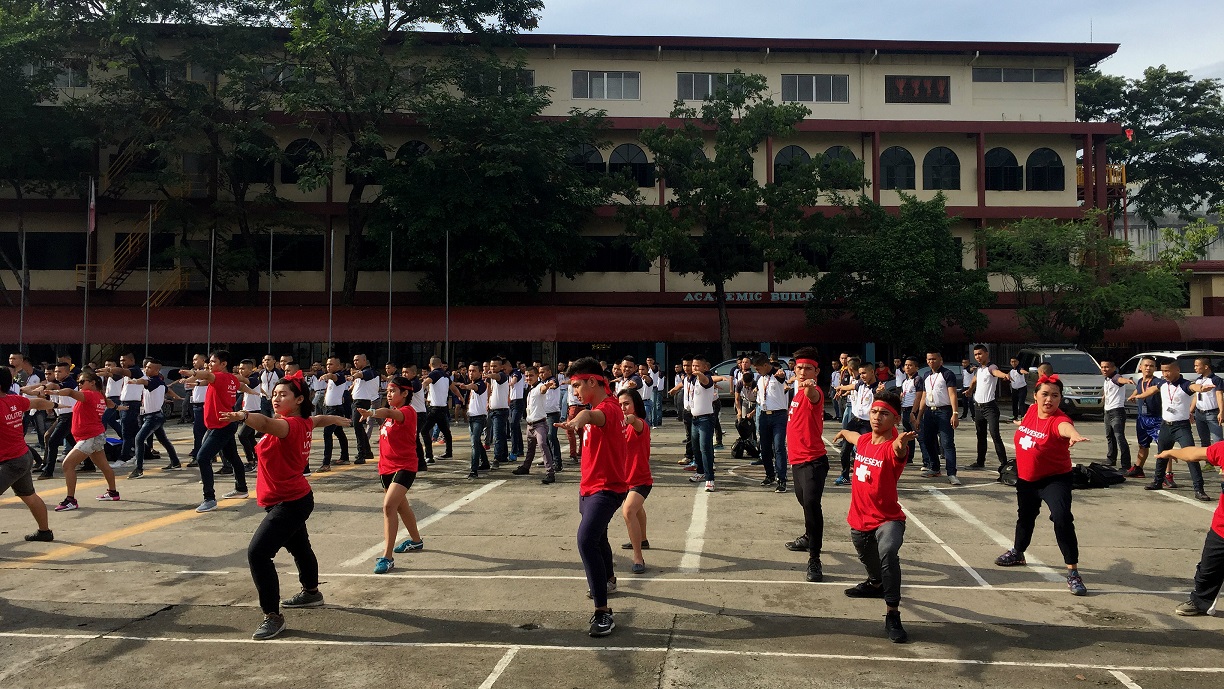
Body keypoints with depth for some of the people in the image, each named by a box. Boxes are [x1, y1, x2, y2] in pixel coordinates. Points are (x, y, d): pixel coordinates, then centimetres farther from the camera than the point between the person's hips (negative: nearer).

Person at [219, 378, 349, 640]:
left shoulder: (291, 424, -23)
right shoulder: (305, 422, 4)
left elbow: (267, 423, -46)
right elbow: (321, 419, 27)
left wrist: (242, 416, -66)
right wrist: (340, 420, 49)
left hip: (288, 504, -11)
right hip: (295, 500, 11)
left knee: (257, 553, -18)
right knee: (299, 547, 29)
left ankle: (273, 616, -12)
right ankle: (311, 593, 52)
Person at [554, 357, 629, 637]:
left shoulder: (608, 408, -23)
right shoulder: (600, 406, 8)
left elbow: (594, 415, -48)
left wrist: (578, 420, -68)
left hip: (606, 488, -11)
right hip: (590, 485, 11)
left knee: (586, 540, -25)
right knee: (596, 536, 29)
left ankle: (603, 612, -21)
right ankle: (608, 580, 57)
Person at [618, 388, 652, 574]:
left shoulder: (641, 425, -24)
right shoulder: (623, 426, 5)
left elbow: (636, 422, -50)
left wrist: (630, 419, -71)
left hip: (640, 480, -10)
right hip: (627, 478, 10)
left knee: (628, 511, -30)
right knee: (636, 508, 31)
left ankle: (638, 558, -27)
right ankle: (642, 541, 57)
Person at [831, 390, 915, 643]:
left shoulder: (893, 447, -22)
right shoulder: (863, 440, -2)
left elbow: (898, 450, -49)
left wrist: (901, 442, -73)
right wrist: (843, 432, 47)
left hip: (888, 519, -7)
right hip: (859, 519, 7)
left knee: (887, 554, -35)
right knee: (867, 558, 30)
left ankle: (893, 616, -27)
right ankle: (875, 584, 63)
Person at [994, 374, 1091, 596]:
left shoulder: (1058, 419, -29)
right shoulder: (1031, 411, -10)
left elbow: (1065, 426, -55)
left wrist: (1074, 434, -77)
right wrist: (1020, 424, 36)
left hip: (1055, 479, -7)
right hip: (1026, 478, 7)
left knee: (1062, 518, -26)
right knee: (1025, 516, 27)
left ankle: (1073, 572, -16)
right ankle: (1017, 553, 52)